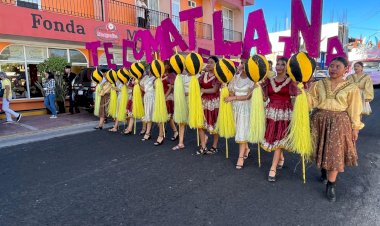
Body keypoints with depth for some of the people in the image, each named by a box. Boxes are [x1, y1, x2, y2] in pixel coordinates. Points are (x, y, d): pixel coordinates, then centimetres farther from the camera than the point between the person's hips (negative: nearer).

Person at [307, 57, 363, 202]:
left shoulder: (351, 88, 0)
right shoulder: (318, 84, 4)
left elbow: (354, 110, 2)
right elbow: (312, 101, -1)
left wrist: (355, 128, 1)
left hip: (339, 122, -2)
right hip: (319, 120, 2)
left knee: (335, 153, -1)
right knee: (322, 149, 12)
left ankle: (331, 185, 10)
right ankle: (324, 171, 40)